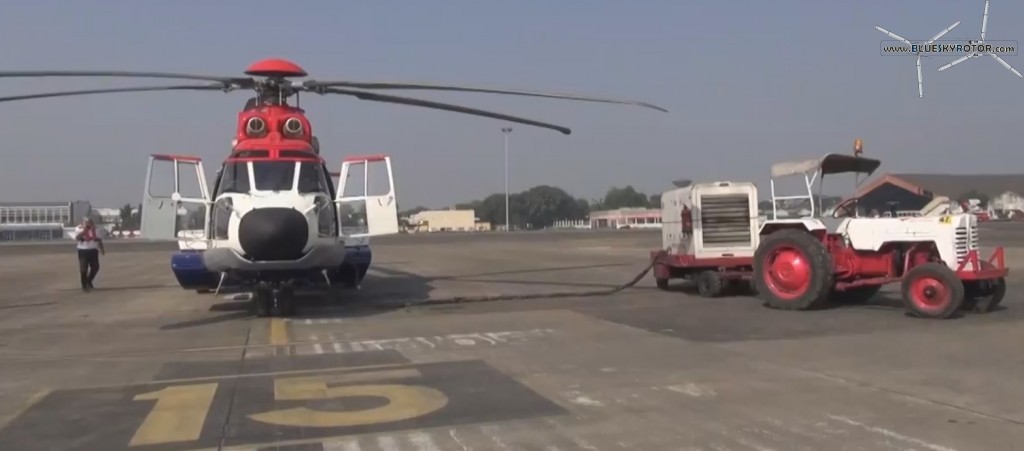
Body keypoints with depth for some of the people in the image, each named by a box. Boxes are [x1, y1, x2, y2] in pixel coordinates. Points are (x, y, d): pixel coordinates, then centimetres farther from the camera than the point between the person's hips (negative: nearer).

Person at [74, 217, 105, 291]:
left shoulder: (94, 229, 6)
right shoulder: (79, 229, -6)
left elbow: (99, 239, 12)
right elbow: (78, 238, -24)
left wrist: (102, 249, 7)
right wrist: (84, 229, -26)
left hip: (93, 250, 4)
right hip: (83, 250, -4)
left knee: (95, 267, 4)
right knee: (83, 269, -3)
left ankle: (89, 281, 27)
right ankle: (84, 285, 8)